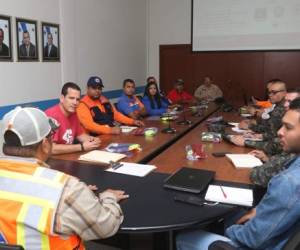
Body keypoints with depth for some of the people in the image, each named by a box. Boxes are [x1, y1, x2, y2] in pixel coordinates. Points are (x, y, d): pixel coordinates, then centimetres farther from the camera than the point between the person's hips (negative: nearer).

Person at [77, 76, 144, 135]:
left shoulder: (104, 100, 16)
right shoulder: (83, 105, -8)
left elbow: (116, 114, 23)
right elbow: (89, 125, -21)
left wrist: (133, 121, 11)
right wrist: (110, 130, -32)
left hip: (112, 133, 8)